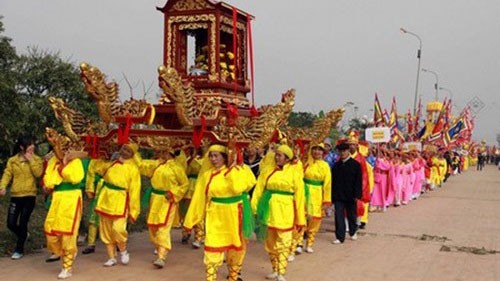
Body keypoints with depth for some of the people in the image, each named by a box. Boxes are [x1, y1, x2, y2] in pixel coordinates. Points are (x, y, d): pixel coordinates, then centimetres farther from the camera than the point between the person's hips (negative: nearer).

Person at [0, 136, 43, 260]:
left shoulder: (36, 159, 1)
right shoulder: (12, 160, 4)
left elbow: (38, 173, -14)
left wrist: (31, 160, -15)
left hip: (29, 195, -2)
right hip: (16, 195, 2)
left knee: (23, 223, -3)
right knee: (11, 223, 1)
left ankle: (19, 249, 12)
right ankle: (23, 235, 33)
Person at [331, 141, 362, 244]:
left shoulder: (355, 164, -4)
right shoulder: (336, 165, 6)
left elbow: (358, 181, -6)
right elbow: (333, 180, 9)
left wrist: (357, 194, -13)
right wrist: (332, 194, 4)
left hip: (350, 196, -2)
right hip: (338, 196, 2)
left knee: (351, 215, 14)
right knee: (339, 216, -3)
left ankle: (353, 232, 36)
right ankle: (340, 237, 2)